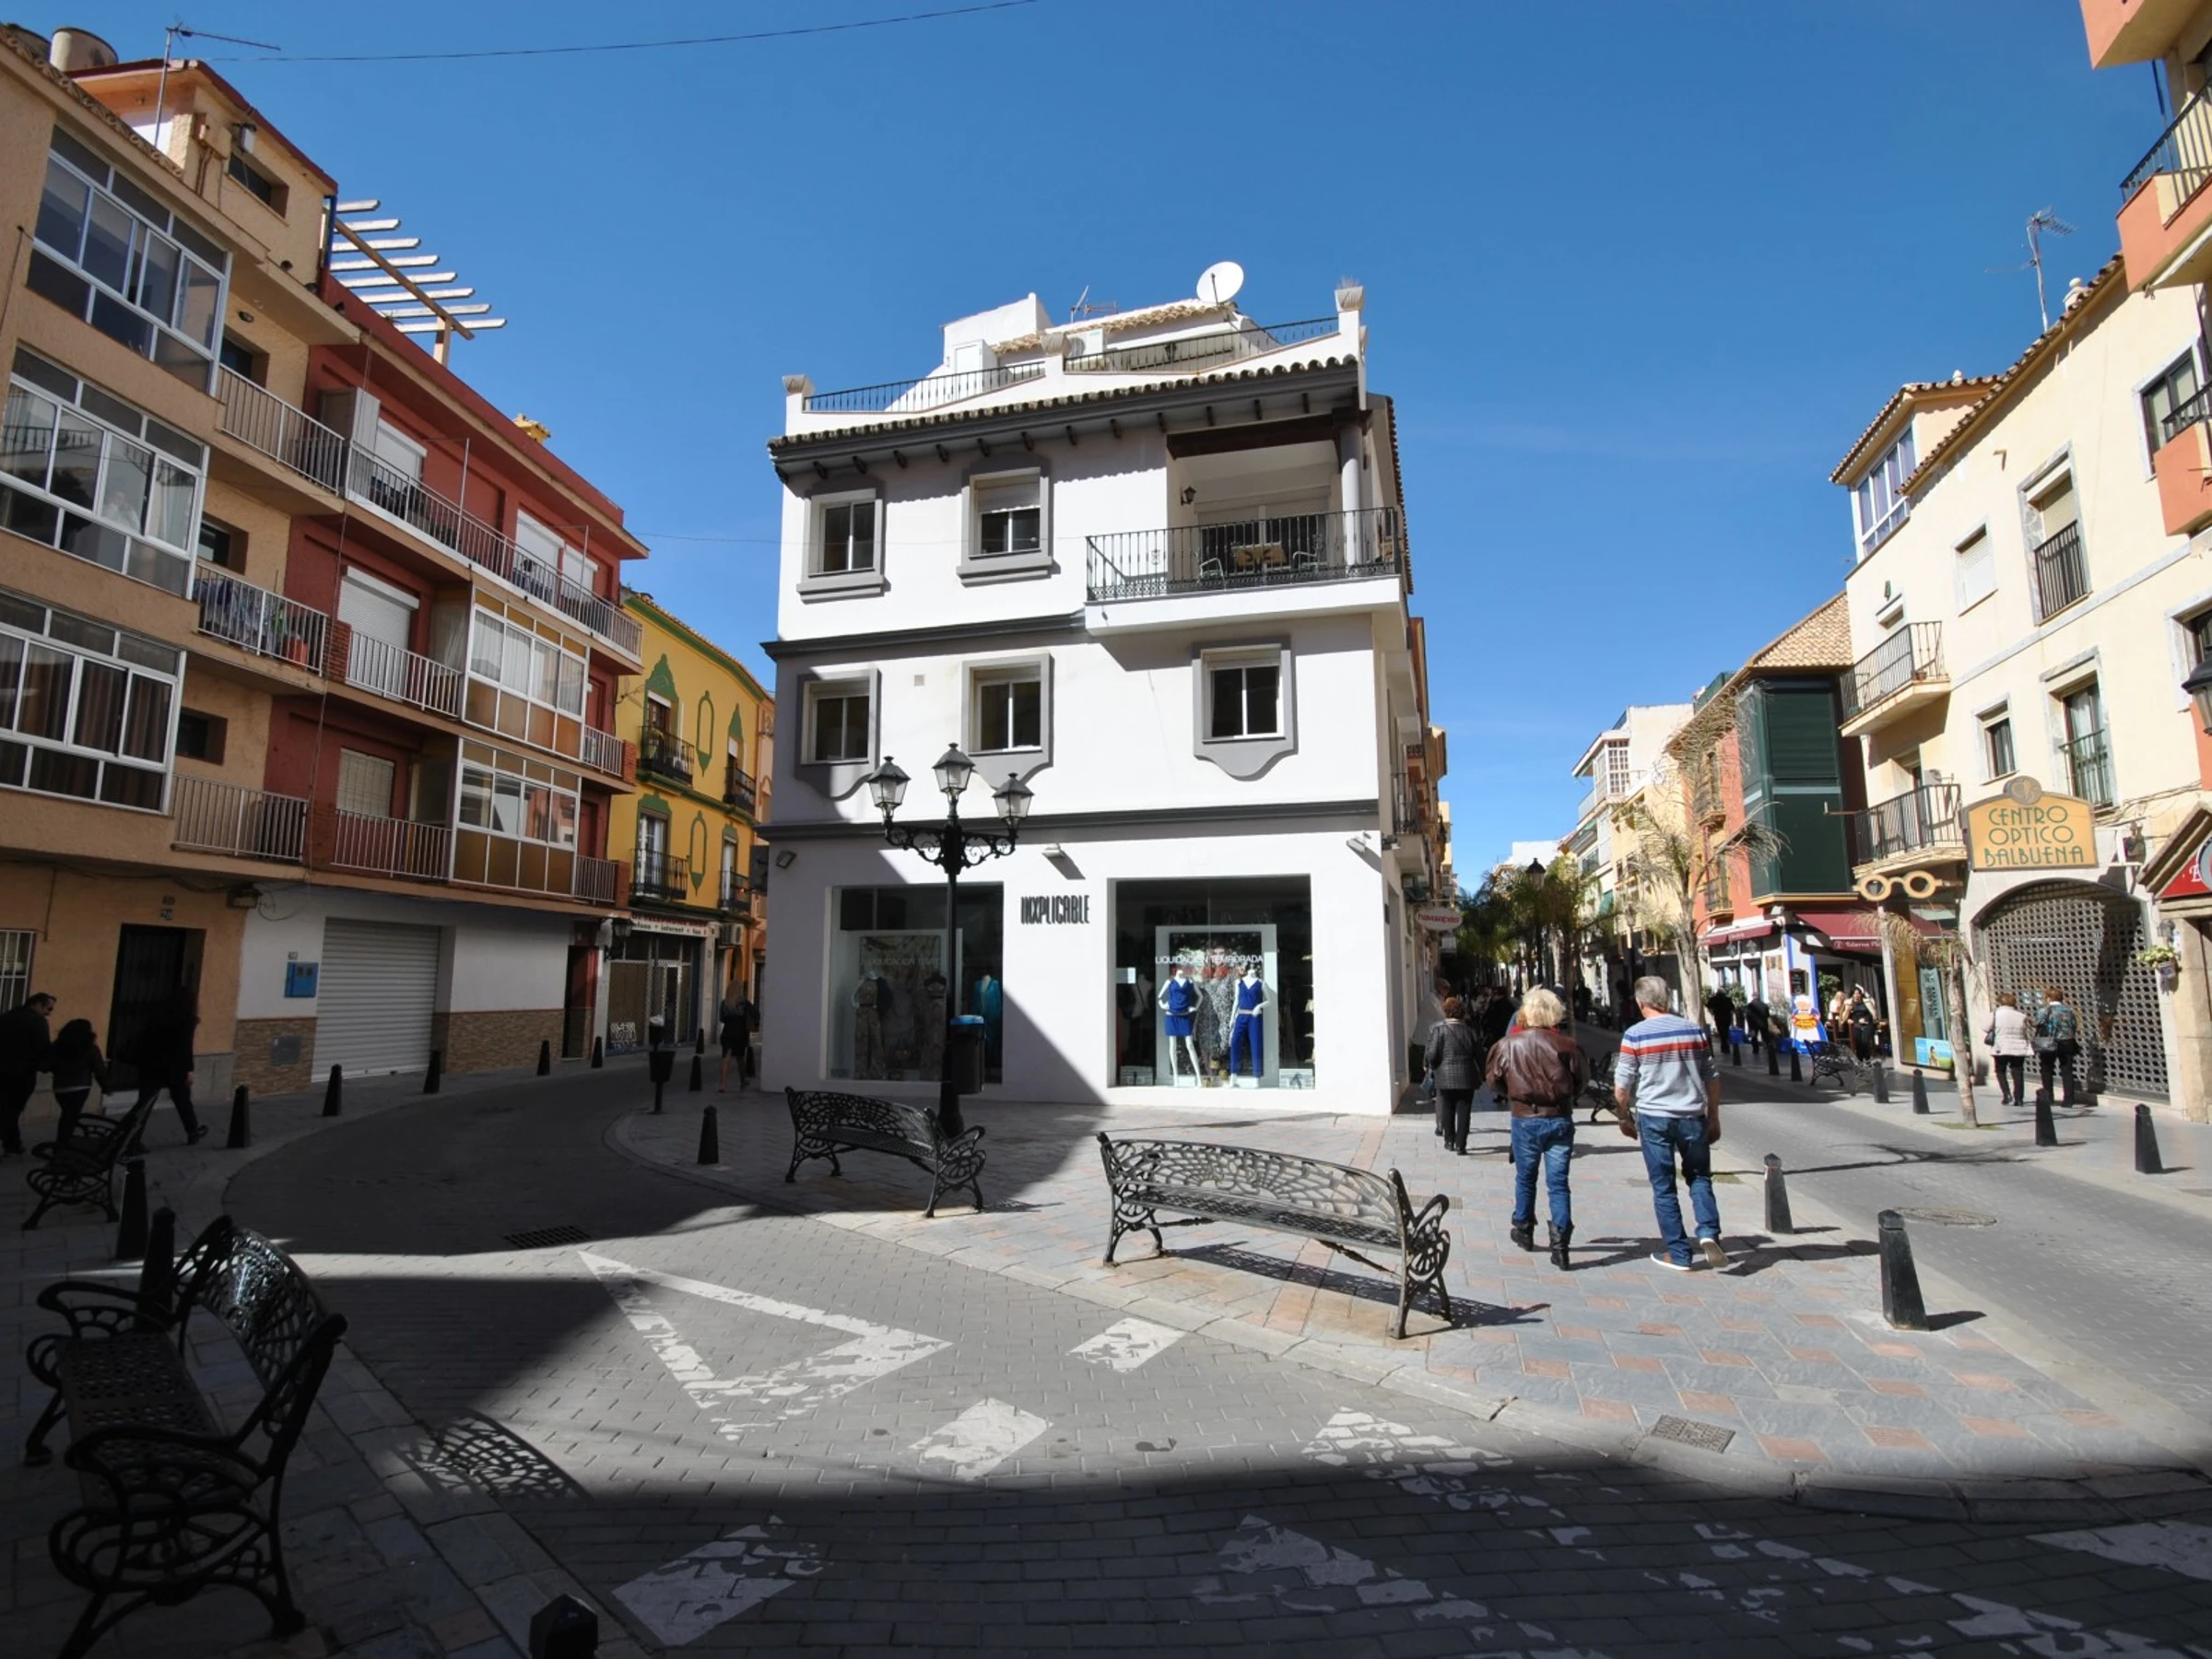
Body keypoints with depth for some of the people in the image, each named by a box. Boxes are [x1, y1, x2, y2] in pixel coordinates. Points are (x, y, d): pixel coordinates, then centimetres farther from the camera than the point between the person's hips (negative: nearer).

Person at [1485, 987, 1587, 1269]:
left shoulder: (1510, 1045, -9)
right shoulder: (1566, 1045, -10)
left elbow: (1493, 1078, 1)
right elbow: (1582, 1078, 2)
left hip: (1525, 1120, 0)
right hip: (1560, 1119, 0)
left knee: (1525, 1178, 18)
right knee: (1558, 1182, 4)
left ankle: (1524, 1231, 32)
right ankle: (1560, 1243, -2)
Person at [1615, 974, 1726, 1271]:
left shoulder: (1634, 1035, -8)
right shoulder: (1693, 1030, 2)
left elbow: (1622, 1085, -6)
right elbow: (1711, 1078, 8)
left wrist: (1624, 1118, 9)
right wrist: (1714, 1118, 18)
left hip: (1654, 1118, -2)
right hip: (1692, 1116, 3)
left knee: (1664, 1187, 7)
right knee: (1699, 1178, 18)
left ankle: (1677, 1254, 11)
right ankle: (1708, 1233, -3)